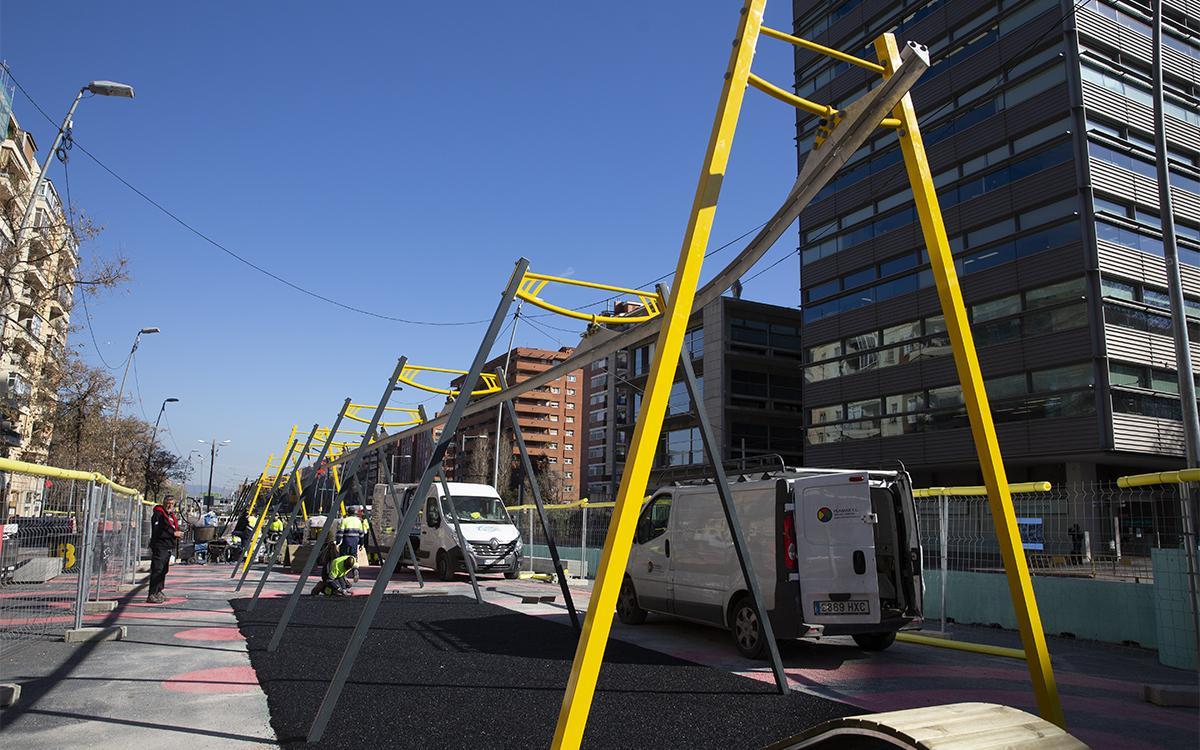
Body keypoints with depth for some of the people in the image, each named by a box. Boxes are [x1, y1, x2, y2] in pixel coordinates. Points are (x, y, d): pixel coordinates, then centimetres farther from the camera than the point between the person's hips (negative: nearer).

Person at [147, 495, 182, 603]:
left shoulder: (171, 514, 19)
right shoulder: (158, 514, -10)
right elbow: (157, 532, -20)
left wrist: (177, 533, 7)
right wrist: (173, 533, -18)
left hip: (168, 547, 9)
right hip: (159, 547, -9)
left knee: (164, 570, 13)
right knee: (157, 570, -12)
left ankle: (158, 592, 21)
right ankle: (152, 595, -11)